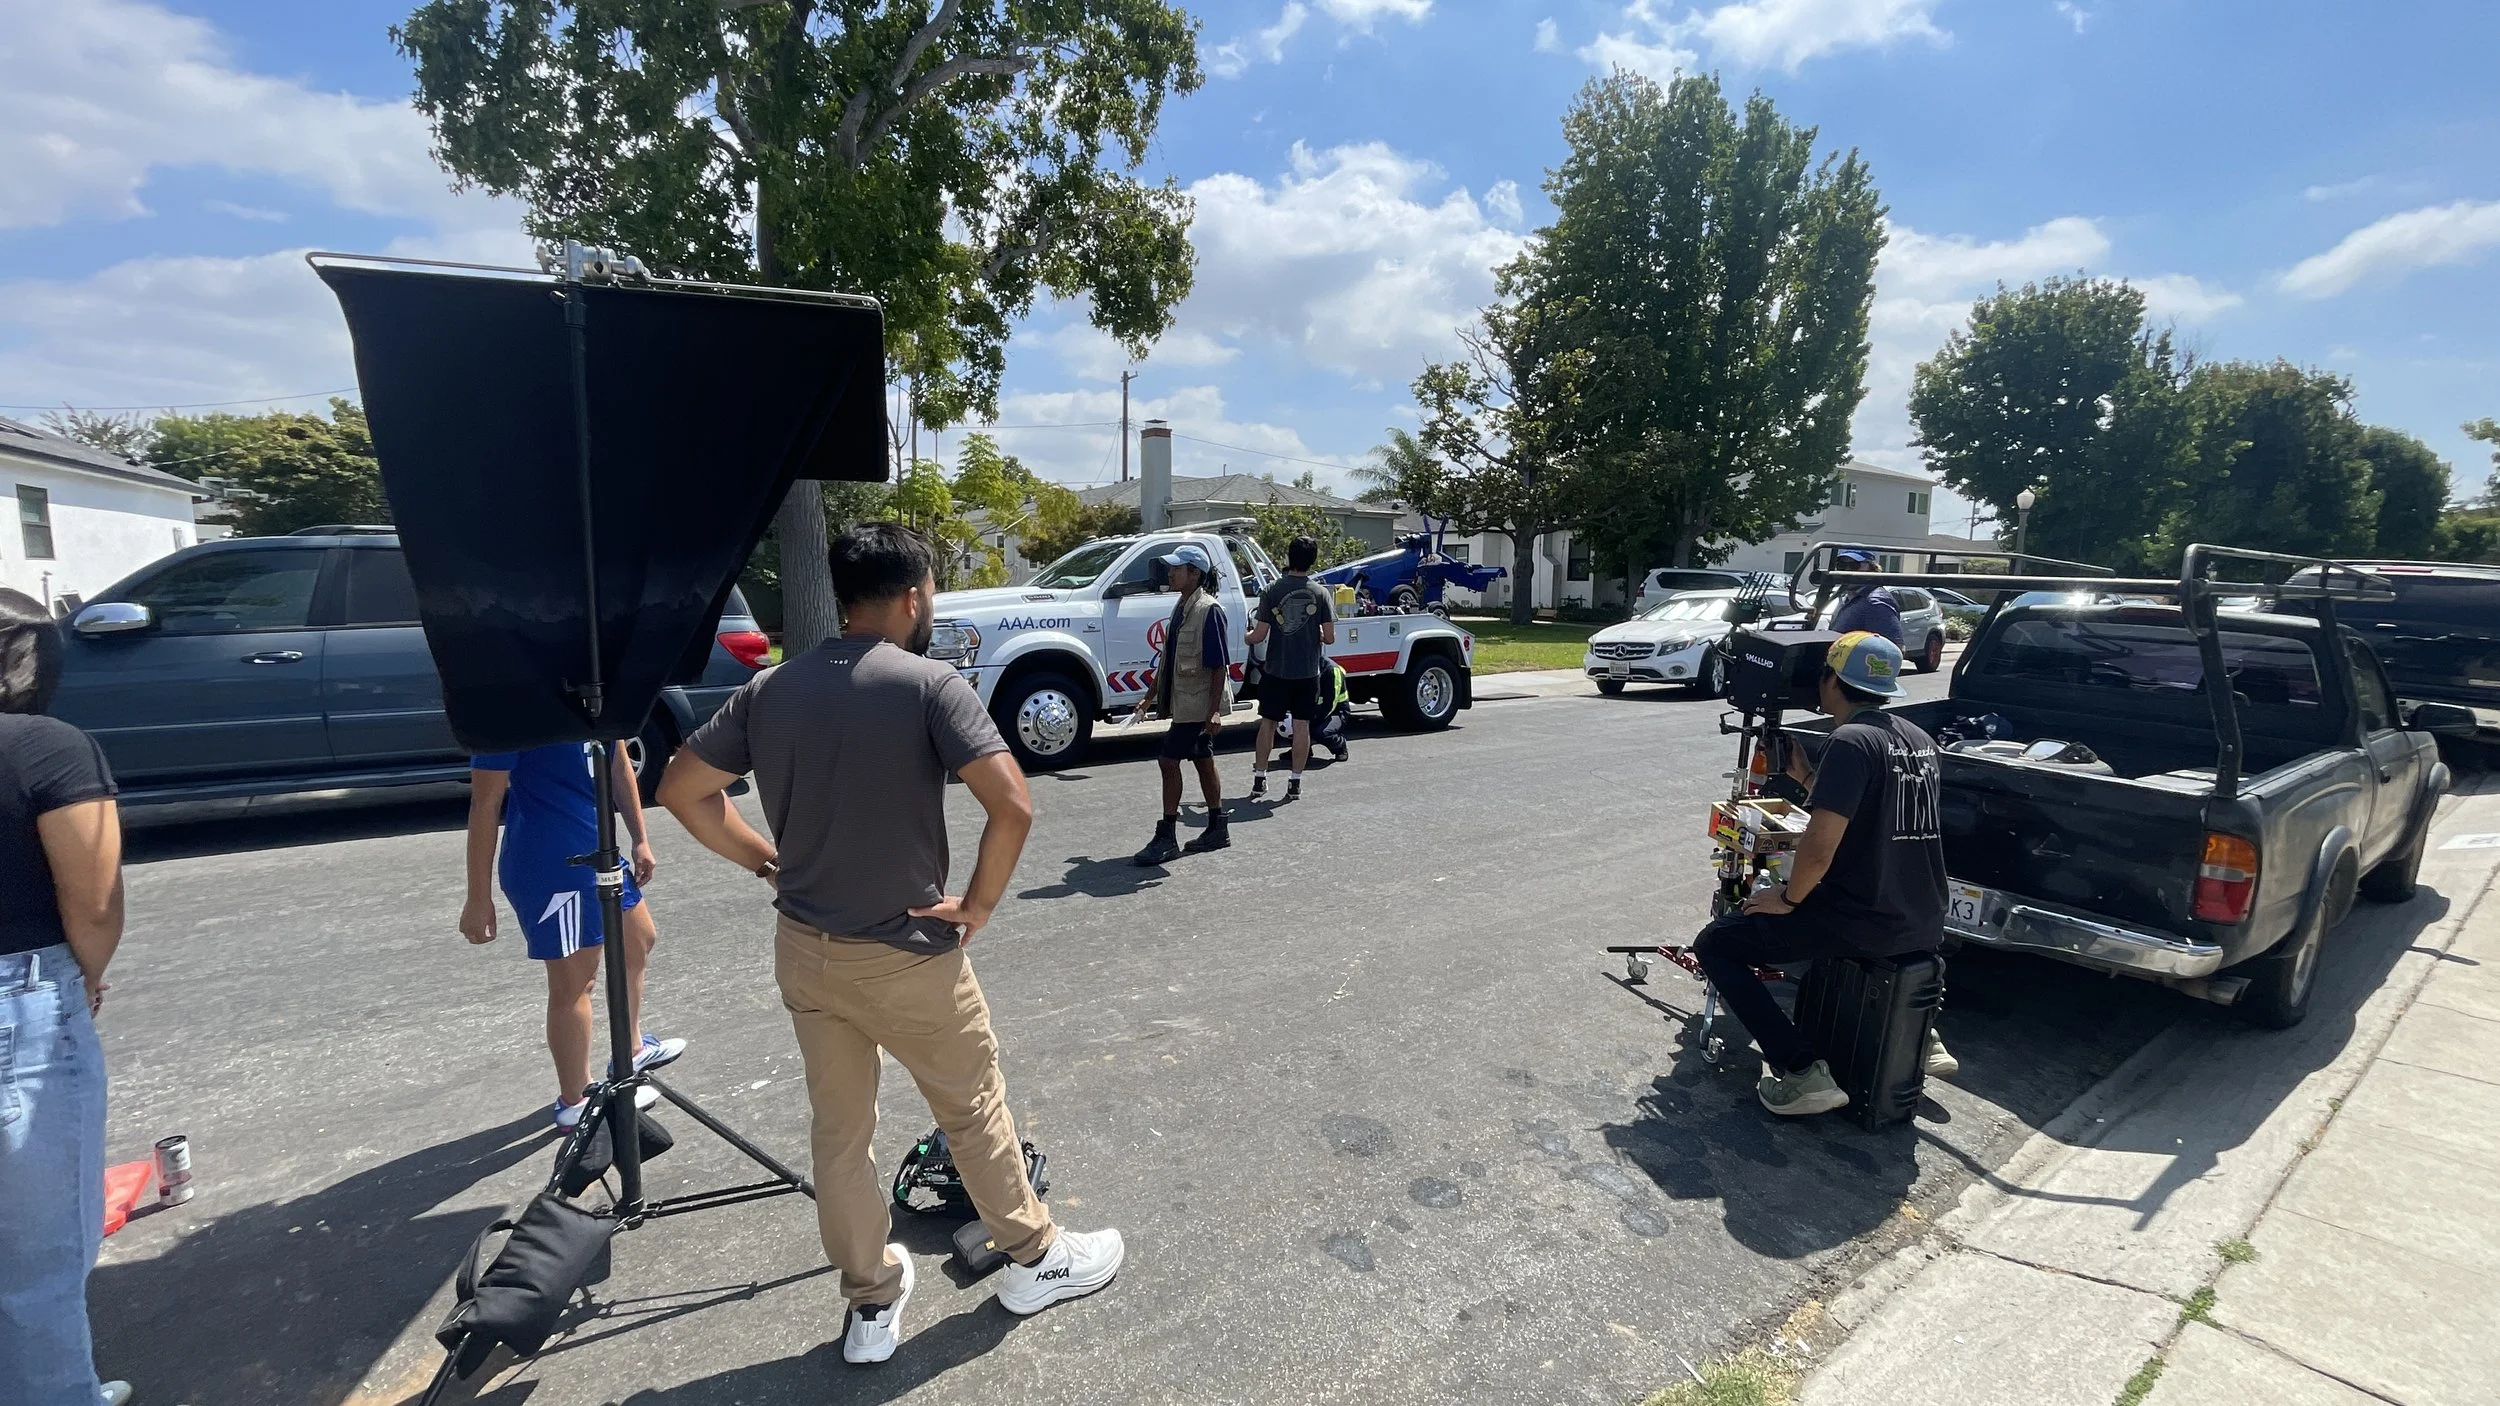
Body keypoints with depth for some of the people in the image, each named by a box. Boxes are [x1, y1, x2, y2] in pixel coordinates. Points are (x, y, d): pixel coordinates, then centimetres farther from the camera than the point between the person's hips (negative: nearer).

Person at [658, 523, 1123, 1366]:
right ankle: (1036, 1260, 34)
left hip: (802, 948, 6)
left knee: (839, 1131, 19)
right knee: (973, 1111, 15)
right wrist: (978, 905, -12)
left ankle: (870, 1305, 35)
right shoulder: (928, 684, -17)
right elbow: (1013, 806, -26)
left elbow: (683, 790, 7)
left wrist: (768, 861, 10)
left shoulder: (771, 687, 1)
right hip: (906, 953, -5)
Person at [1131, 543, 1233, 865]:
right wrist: (1154, 693, 19)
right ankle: (1217, 828, 26)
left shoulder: (1208, 610, -17)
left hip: (1196, 705, -9)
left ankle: (1166, 838, -1)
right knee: (1203, 761, 15)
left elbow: (1220, 665, -19)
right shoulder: (1182, 608, 10)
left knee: (1170, 760, -8)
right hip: (1183, 702, 9)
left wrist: (1214, 710, -23)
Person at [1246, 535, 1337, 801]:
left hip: (1276, 670, 0)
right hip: (1307, 672, 0)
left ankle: (1259, 778, 18)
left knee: (1268, 722, 11)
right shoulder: (1320, 593, -6)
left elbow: (1259, 635, -9)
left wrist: (1247, 636, 14)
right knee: (1302, 725, 7)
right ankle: (1295, 783, 11)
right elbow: (1329, 638, -7)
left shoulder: (1271, 592, -8)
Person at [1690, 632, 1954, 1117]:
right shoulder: (1919, 740, 9)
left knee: (1713, 945, 2)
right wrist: (1805, 775, 19)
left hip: (1865, 924, -8)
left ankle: (1801, 1072, -5)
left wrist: (1788, 898, -8)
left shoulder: (1851, 741, -17)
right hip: (1924, 925, 8)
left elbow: (1820, 845, -24)